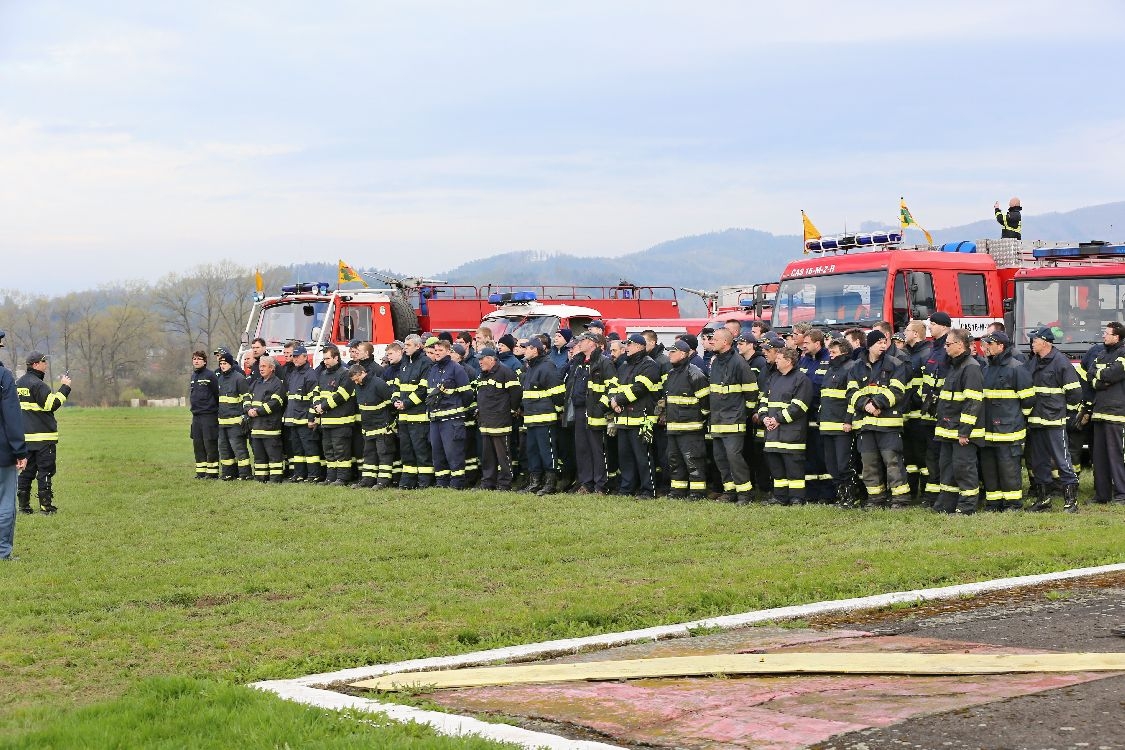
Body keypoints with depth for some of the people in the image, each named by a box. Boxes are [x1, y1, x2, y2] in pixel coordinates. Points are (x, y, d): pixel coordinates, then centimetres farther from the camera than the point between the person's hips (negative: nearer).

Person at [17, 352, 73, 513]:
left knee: (26, 470, 11)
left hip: (25, 435, 8)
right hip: (42, 436, -8)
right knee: (45, 470, -4)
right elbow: (51, 404, -20)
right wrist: (64, 387, -15)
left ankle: (24, 505, 11)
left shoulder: (18, 383, 13)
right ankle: (45, 505, -5)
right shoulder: (37, 384, -15)